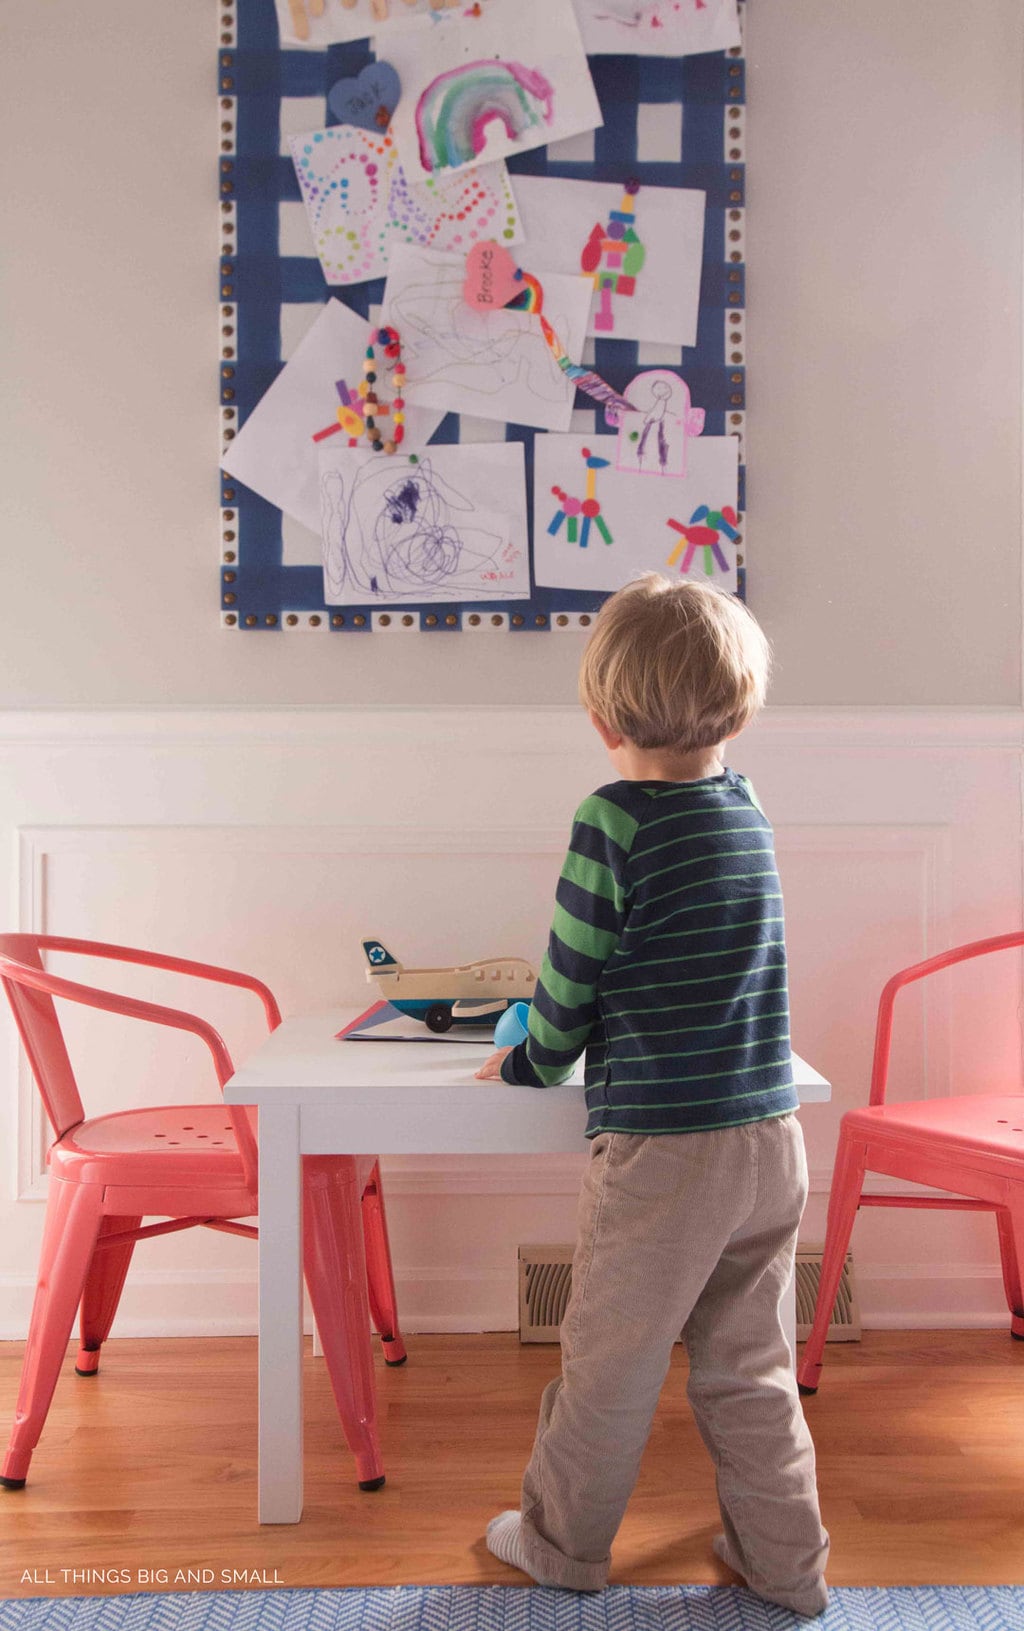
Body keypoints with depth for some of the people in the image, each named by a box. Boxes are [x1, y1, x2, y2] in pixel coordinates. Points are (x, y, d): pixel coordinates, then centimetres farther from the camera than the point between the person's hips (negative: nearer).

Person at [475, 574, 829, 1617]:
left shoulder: (614, 821, -16)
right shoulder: (748, 813, 5)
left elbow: (570, 982, -8)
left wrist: (528, 1067, 10)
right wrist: (571, 1033, 25)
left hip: (660, 1148, -6)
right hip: (772, 1139, 6)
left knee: (609, 1358, 14)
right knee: (748, 1365, 20)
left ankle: (563, 1542, 33)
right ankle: (784, 1564, 32)